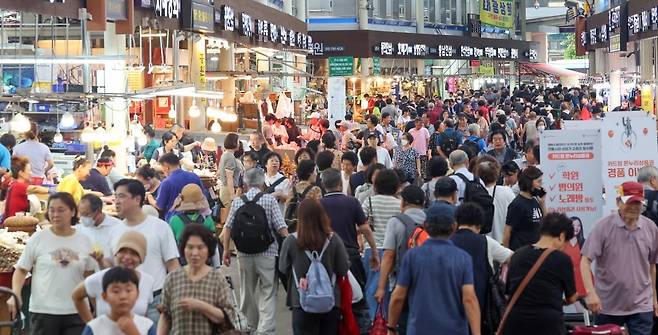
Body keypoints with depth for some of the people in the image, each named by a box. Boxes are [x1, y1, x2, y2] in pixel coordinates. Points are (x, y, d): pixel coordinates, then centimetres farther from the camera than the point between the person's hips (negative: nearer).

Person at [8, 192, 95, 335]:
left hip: (77, 312, 2)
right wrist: (15, 295, -14)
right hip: (43, 311, -2)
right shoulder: (38, 239, -1)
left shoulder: (84, 241, 6)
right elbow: (21, 270, 1)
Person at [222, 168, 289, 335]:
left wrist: (226, 249, 13)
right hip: (267, 253, -3)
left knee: (247, 292, 18)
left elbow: (228, 227, 4)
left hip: (245, 253, 3)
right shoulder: (269, 199, -6)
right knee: (268, 293, -1)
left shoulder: (237, 201, 2)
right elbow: (281, 227, -9)